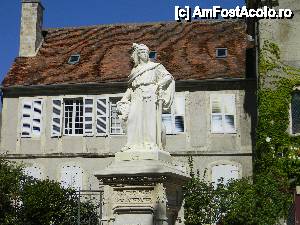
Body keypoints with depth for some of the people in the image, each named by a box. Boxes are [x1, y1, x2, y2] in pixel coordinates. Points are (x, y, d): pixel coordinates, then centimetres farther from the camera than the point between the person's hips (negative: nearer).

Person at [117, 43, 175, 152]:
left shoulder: (154, 67, 8)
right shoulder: (134, 70, 25)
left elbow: (168, 77, 0)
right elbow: (130, 87, 26)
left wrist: (158, 84, -14)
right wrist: (123, 100, 18)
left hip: (150, 97, -4)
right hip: (136, 99, 5)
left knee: (149, 119, -10)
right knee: (133, 119, -9)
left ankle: (152, 144, -10)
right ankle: (133, 145, -10)